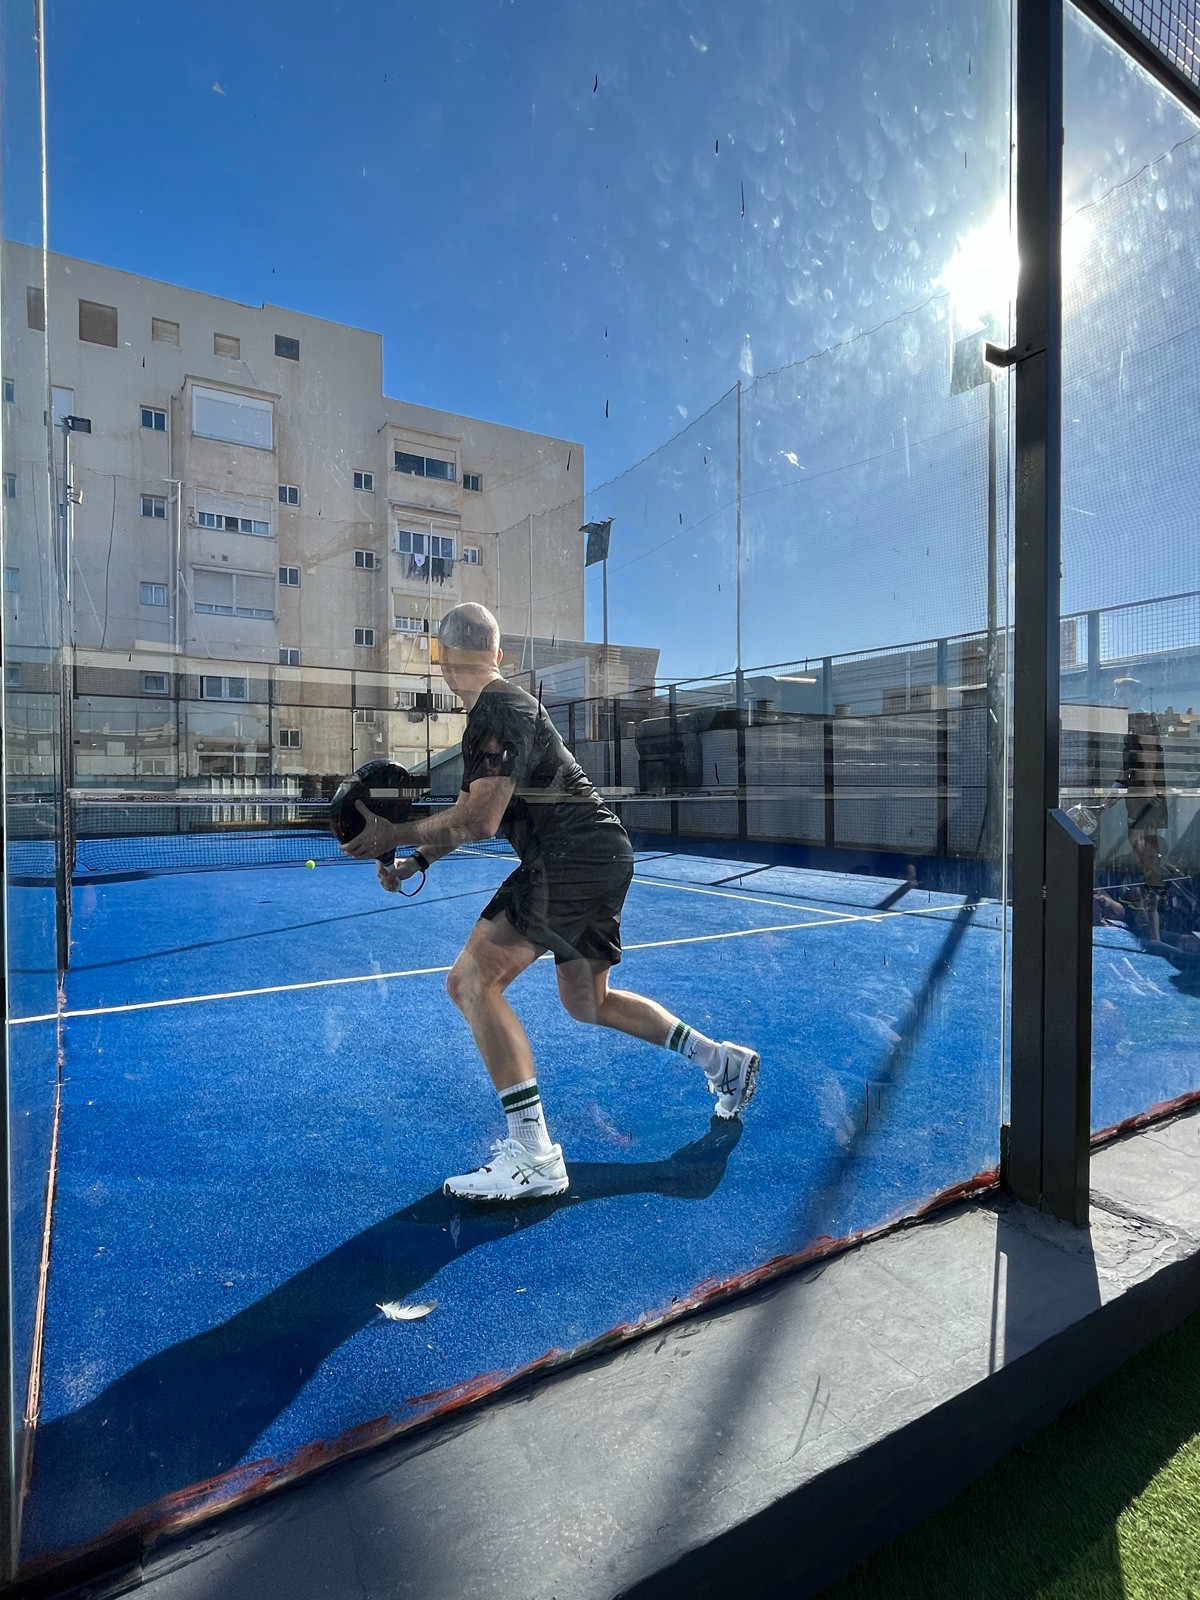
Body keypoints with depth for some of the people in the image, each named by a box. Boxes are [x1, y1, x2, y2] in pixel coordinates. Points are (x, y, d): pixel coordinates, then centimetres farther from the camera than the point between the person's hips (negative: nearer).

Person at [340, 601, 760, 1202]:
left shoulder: (500, 709, -13)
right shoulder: (493, 712, 19)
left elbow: (479, 820, -21)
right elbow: (468, 814, 20)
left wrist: (396, 834, -11)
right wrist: (415, 861, 11)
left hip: (572, 858, -11)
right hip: (599, 859, 11)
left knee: (472, 980, -13)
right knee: (587, 1002, 20)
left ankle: (532, 1156, -12)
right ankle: (724, 1060, 31)